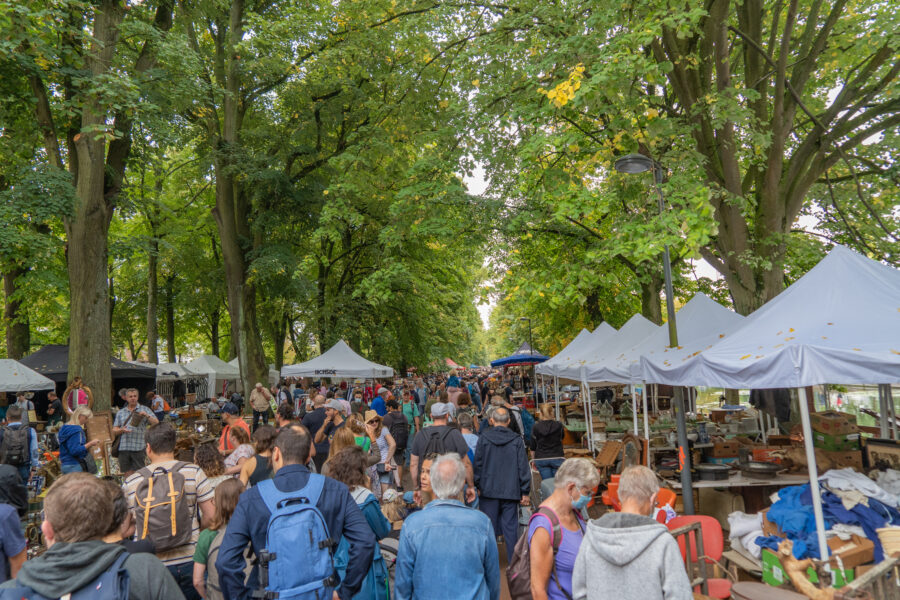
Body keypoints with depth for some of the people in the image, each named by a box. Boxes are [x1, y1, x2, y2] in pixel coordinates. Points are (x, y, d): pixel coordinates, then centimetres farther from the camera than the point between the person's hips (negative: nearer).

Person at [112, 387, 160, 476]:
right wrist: (121, 430, -9)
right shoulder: (120, 412, 16)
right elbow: (114, 431, 13)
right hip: (123, 448, 3)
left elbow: (156, 423, -2)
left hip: (139, 448, -3)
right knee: (127, 475, 7)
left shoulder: (144, 409, 7)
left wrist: (147, 416, -18)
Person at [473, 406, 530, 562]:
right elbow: (523, 467, -1)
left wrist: (477, 485, 8)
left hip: (488, 490, 0)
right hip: (511, 491, 1)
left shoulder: (483, 438, -4)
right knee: (511, 528, 8)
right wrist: (525, 492, 6)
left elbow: (477, 464, -1)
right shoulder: (517, 440, -3)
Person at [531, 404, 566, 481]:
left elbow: (533, 447, 3)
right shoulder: (558, 425, -5)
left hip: (541, 459, 0)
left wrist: (534, 460, 18)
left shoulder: (536, 427, -5)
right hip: (557, 458, 0)